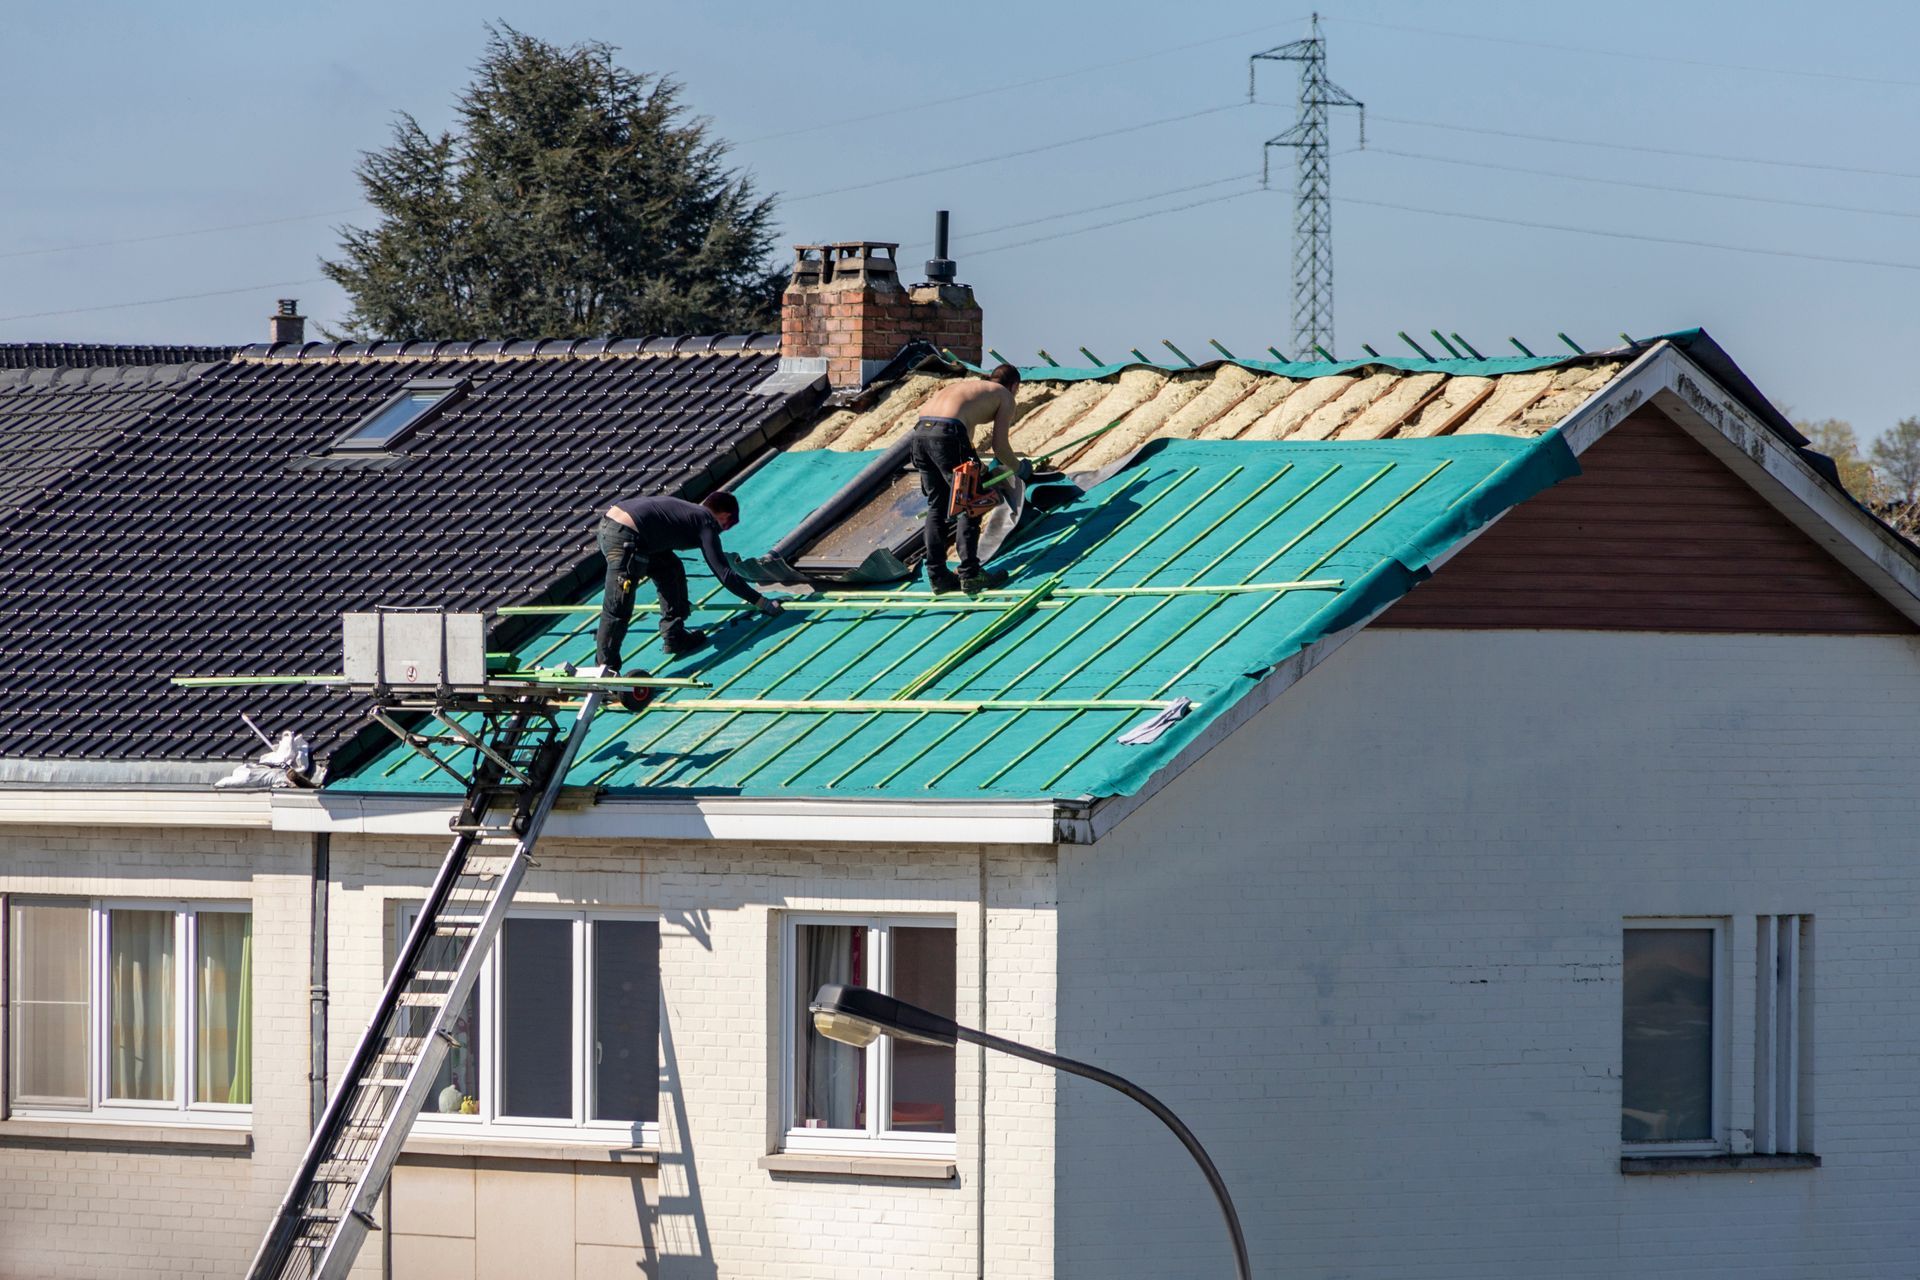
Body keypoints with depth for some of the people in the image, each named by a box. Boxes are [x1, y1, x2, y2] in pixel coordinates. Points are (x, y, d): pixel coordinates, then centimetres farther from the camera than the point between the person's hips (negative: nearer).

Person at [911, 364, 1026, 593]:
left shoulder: (968, 385, 35)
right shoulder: (1005, 396, 16)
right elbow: (1000, 446, 9)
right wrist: (1018, 468, 30)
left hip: (921, 432, 7)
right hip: (947, 434, -7)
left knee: (937, 506, 16)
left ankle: (937, 576, 16)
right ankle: (969, 575, 3)